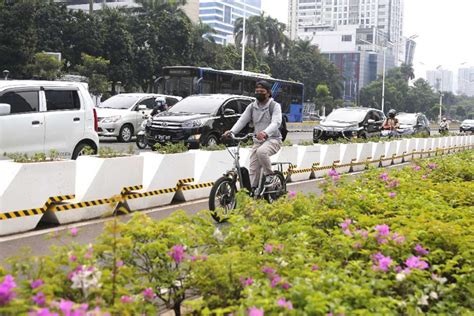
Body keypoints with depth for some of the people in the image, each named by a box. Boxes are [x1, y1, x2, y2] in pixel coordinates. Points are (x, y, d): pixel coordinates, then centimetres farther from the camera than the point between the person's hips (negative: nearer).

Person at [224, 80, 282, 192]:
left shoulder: (275, 106, -5)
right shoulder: (252, 107, 11)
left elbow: (276, 122, -21)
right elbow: (242, 120, 1)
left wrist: (265, 132, -42)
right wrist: (231, 131, -19)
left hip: (272, 139, -5)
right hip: (257, 141, 5)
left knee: (261, 151, -35)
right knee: (253, 168, -4)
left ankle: (269, 175, -15)